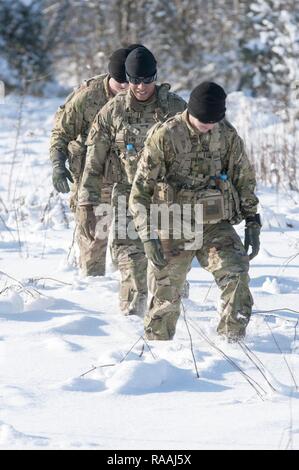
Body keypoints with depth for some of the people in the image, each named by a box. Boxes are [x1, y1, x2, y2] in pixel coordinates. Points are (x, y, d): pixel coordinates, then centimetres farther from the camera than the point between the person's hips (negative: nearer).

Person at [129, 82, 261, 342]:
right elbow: (141, 189, -8)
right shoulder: (165, 136, -11)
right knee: (166, 298, 3)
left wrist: (253, 223, 8)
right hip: (173, 229, -2)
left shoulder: (228, 135, 0)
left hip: (216, 226, 2)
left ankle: (232, 340, -16)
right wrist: (148, 236, -15)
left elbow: (245, 179, 13)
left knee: (236, 275, -22)